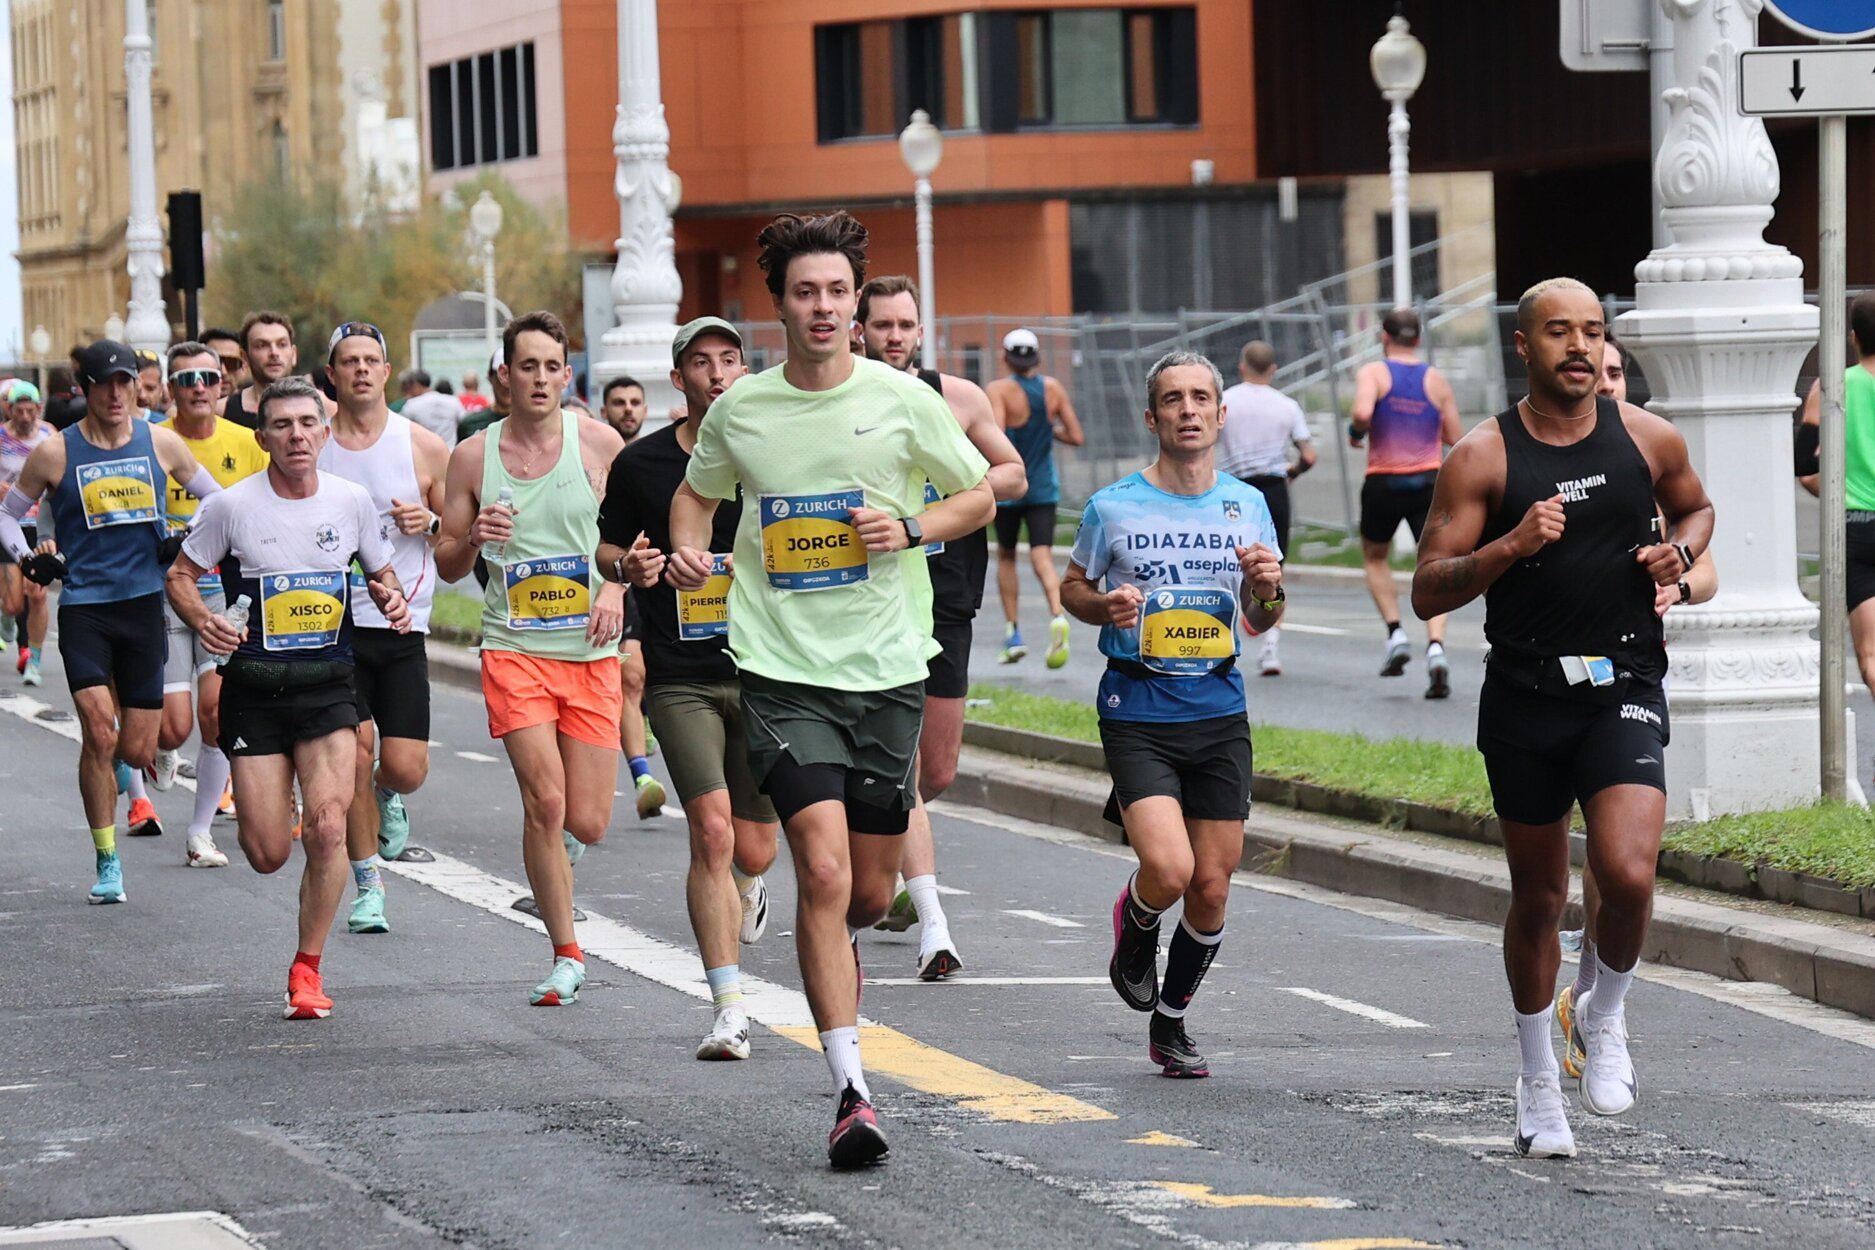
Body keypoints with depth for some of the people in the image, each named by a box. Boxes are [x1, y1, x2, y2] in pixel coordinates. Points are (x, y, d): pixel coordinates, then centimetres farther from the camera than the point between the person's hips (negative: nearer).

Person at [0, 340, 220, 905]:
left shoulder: (161, 444, 3)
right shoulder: (55, 453, -2)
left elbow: (217, 501, 17)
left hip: (145, 604, 2)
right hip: (84, 606, -2)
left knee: (138, 751, 2)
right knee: (99, 729, -17)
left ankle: (121, 774, 42)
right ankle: (107, 864, -6)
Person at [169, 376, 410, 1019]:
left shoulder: (352, 501, 1)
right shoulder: (233, 506, -6)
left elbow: (379, 570, 17)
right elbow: (180, 575, 4)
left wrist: (391, 598, -5)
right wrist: (202, 619, -16)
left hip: (328, 685, 1)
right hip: (253, 688, -1)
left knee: (327, 827, -18)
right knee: (268, 854, -2)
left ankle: (308, 968, 1)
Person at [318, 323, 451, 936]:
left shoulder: (423, 447, 3)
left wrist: (430, 522, -11)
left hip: (403, 625, 0)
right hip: (332, 625, 0)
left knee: (405, 769, -6)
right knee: (355, 753, -9)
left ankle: (386, 796, 32)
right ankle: (367, 885, 7)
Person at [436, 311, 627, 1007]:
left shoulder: (599, 443, 1)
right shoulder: (473, 456, 3)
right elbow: (447, 566, 11)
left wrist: (618, 586, -8)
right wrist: (472, 539, -11)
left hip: (591, 653, 1)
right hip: (514, 650, 0)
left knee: (587, 823, -1)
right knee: (544, 800, -15)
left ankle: (552, 865, 38)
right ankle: (567, 957, -3)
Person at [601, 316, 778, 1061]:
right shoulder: (641, 464, 2)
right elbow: (606, 549, 14)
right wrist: (629, 567, -8)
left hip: (763, 671, 1)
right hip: (679, 679, -1)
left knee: (753, 852, 6)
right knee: (711, 832, -16)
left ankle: (740, 892, 46)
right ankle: (729, 1010, -13)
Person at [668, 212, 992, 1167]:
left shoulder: (903, 400, -1)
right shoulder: (739, 409, 2)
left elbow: (979, 495, 10)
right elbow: (696, 494, 20)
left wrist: (912, 527, -9)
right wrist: (687, 550, -1)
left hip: (886, 668, 1)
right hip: (782, 670, -1)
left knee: (871, 892, 8)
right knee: (824, 872, -16)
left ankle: (828, 949, 47)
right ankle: (850, 1091, -13)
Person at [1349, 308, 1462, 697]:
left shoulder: (1373, 372, -2)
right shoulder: (1437, 380, 7)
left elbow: (1362, 412, -21)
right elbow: (1456, 438, 8)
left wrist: (1355, 432, 0)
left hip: (1384, 482, -1)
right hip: (1429, 480, 1)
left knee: (1375, 558, 22)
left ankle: (1395, 632, 6)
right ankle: (1436, 647, -21)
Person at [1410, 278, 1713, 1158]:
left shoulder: (1647, 439, 2)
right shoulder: (1483, 458, -4)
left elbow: (1695, 507, 24)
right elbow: (1427, 592, -7)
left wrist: (1678, 552, 2)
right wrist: (1508, 547, -23)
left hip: (1624, 690, 0)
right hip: (1525, 698, 0)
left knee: (1627, 873, -20)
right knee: (1539, 896, 10)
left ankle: (1605, 1019, 10)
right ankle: (1538, 1081, 29)